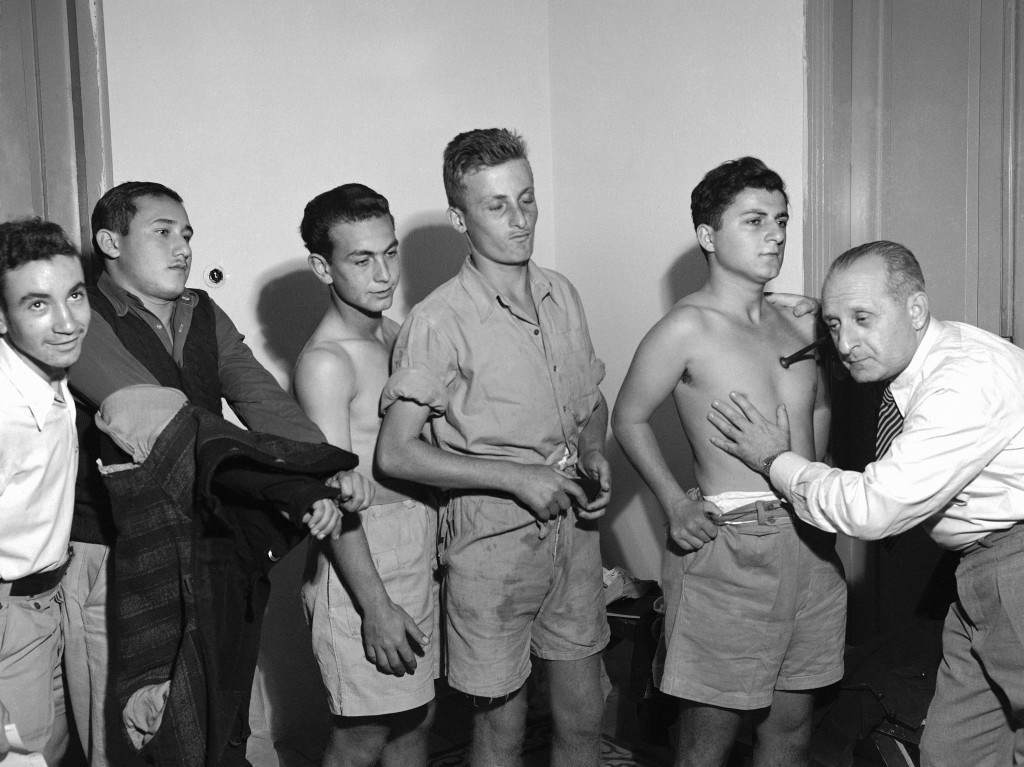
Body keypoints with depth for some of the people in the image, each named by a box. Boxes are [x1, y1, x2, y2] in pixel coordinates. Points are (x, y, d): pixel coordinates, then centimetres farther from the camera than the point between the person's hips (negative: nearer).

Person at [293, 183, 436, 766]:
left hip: (420, 548, 8)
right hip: (362, 554, -8)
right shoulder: (325, 361, -17)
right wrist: (376, 606, -20)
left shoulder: (395, 335, 8)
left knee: (416, 718, 17)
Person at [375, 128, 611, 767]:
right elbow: (396, 453, -15)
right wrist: (518, 478, -18)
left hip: (572, 526, 5)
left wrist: (593, 451, -3)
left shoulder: (562, 295, 6)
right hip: (493, 539, -5)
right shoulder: (440, 320, -14)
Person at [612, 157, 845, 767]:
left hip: (810, 543, 6)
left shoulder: (801, 324, 9)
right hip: (731, 547, -6)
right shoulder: (686, 329, -9)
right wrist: (674, 503, -10)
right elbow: (629, 419, -1)